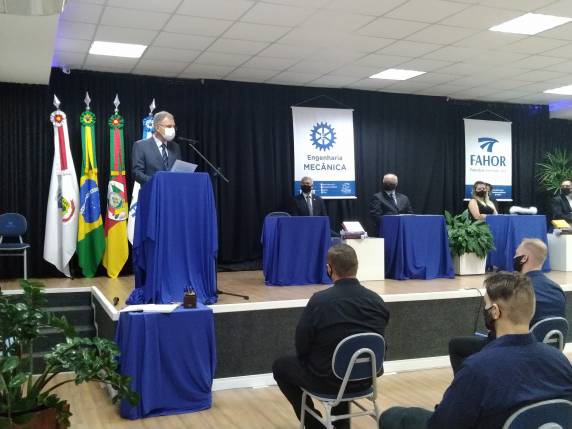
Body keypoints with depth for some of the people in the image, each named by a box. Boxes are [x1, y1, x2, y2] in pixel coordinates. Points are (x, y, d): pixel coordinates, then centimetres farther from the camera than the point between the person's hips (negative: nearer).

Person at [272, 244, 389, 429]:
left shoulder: (319, 300, -21)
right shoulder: (377, 301, -7)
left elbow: (301, 346, -10)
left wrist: (313, 359, 12)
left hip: (328, 380, -5)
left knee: (280, 365, 20)